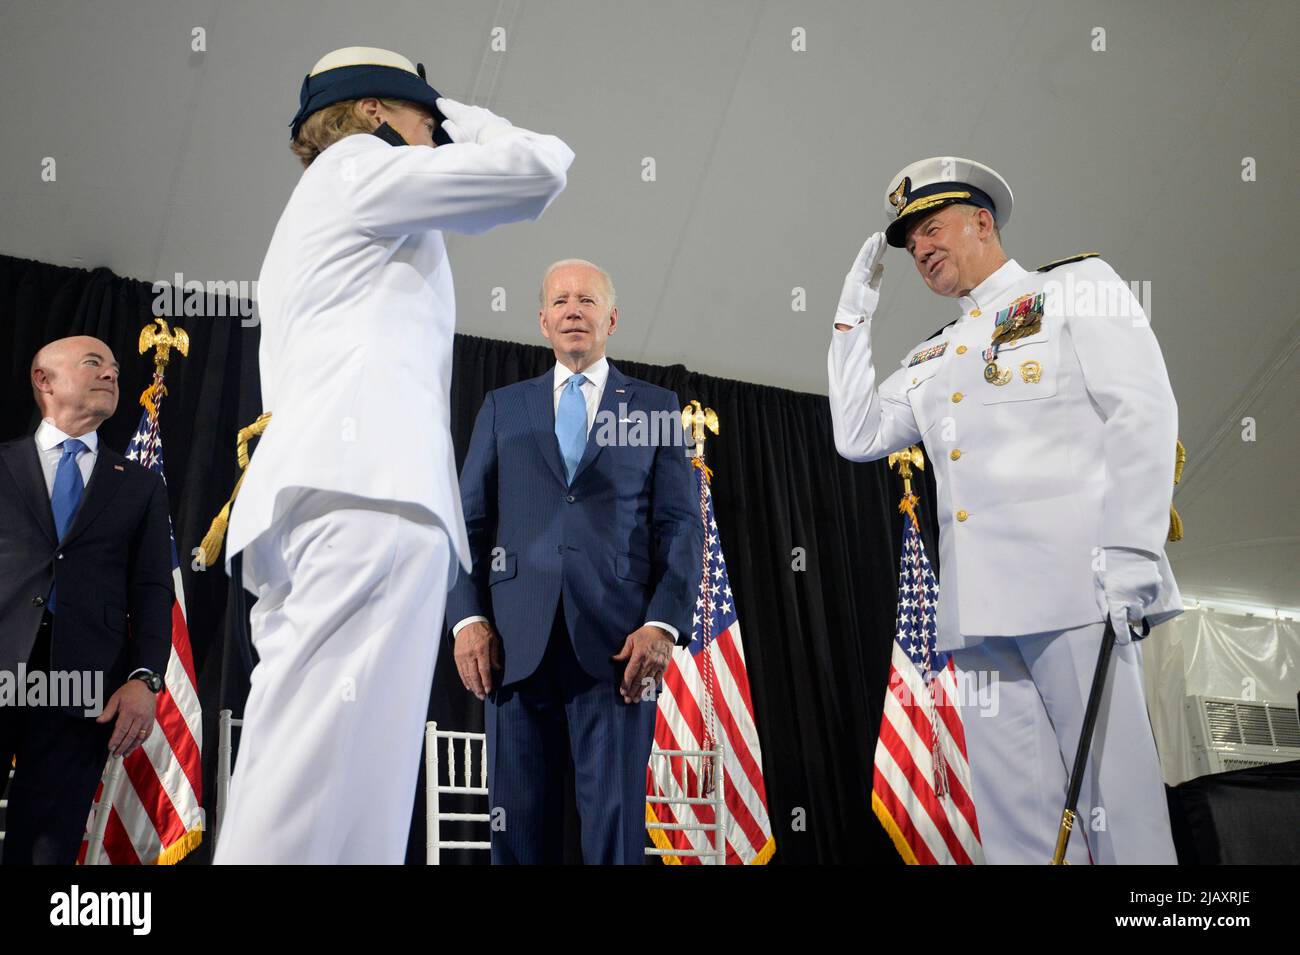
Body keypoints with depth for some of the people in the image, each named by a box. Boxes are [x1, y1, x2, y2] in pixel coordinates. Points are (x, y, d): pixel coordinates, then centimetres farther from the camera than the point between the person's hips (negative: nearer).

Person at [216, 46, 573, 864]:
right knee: (331, 779, -18)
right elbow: (540, 167, 5)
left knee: (307, 769, 1)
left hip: (319, 486, 9)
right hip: (369, 486, -9)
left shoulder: (315, 217, 37)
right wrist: (462, 119, 22)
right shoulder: (359, 166, 11)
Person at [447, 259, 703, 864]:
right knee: (519, 823, 6)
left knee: (615, 824, -2)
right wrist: (467, 619, -2)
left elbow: (682, 526, 6)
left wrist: (663, 624, -8)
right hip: (516, 645, 2)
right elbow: (468, 522, 12)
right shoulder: (502, 408, 17)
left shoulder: (656, 406, 12)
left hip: (616, 646, -2)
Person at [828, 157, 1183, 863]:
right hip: (979, 607, 6)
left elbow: (1144, 413, -2)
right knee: (1014, 818, 4)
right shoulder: (930, 360, 27)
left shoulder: (1077, 287, 10)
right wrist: (854, 316, 20)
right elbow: (857, 437, 19)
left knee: (1117, 800, -7)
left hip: (1073, 584, -5)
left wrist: (1132, 550, -15)